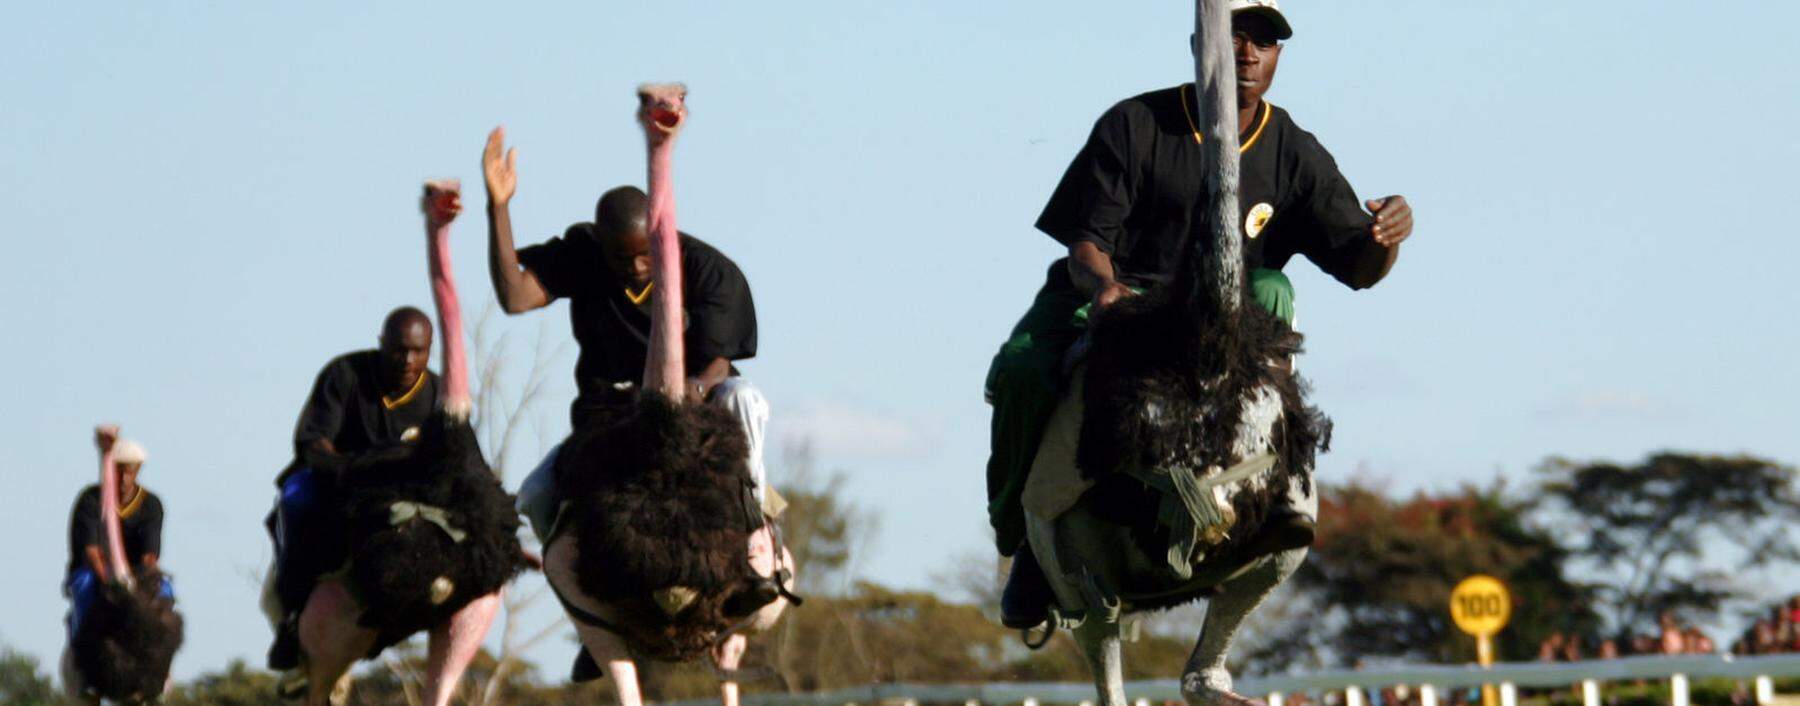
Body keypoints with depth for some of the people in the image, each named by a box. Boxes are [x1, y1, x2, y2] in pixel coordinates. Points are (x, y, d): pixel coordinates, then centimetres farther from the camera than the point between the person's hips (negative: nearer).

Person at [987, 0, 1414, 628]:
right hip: (1102, 300, -1)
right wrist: (1104, 283, -30)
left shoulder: (1295, 155, 1)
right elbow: (1087, 235, -7)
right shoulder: (1134, 125, -5)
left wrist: (1386, 236, -26)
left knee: (1271, 291, -31)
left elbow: (1357, 267, -1)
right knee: (1021, 372, -30)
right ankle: (1027, 538, -7)